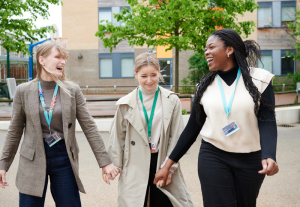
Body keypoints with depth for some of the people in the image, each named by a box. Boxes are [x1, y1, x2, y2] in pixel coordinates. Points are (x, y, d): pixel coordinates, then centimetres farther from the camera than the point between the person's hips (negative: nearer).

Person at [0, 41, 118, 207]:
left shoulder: (72, 90, -1)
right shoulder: (23, 91, -1)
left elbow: (89, 127, -1)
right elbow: (15, 131, 6)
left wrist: (104, 162, -3)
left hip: (63, 158, 0)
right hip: (33, 160, 0)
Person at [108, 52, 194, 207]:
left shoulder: (172, 101, 1)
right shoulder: (126, 104, 1)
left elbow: (176, 136, 2)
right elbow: (118, 136, 7)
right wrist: (116, 165, 5)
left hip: (162, 163, 1)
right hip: (134, 166, 0)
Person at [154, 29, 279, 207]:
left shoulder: (259, 79, -5)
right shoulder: (205, 85, 2)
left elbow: (267, 122, -11)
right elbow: (192, 128, 5)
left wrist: (269, 157, -29)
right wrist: (168, 165, 4)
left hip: (250, 160, 0)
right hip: (213, 157, 1)